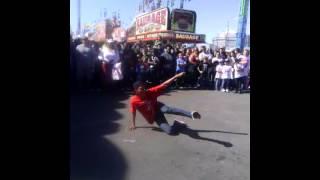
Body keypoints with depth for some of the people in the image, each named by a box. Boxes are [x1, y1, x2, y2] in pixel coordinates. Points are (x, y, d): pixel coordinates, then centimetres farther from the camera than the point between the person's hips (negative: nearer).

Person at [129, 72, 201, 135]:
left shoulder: (151, 92, -17)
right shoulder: (133, 100, -19)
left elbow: (164, 85, -20)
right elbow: (133, 112, -2)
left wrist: (176, 76, -28)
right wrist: (133, 124, 8)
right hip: (154, 117, 0)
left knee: (166, 109, -39)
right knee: (170, 131, -22)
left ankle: (191, 114, -47)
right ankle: (178, 124, 9)